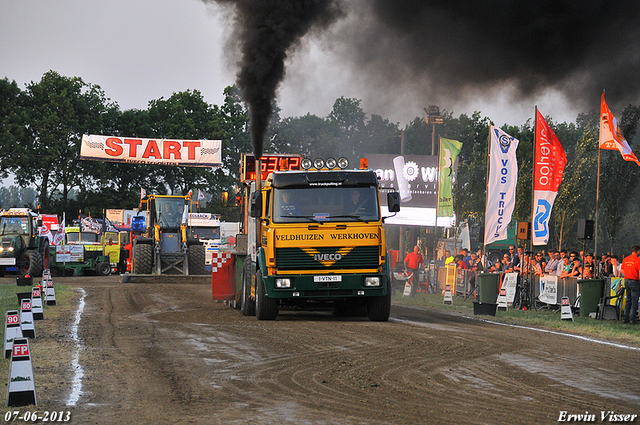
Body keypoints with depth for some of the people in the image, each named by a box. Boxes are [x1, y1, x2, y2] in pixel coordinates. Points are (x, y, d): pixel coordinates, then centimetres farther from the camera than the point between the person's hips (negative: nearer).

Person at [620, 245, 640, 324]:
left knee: (628, 300, 15)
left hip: (626, 280, 6)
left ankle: (625, 318, 13)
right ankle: (632, 319, -1)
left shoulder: (625, 259, 7)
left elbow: (622, 270, 16)